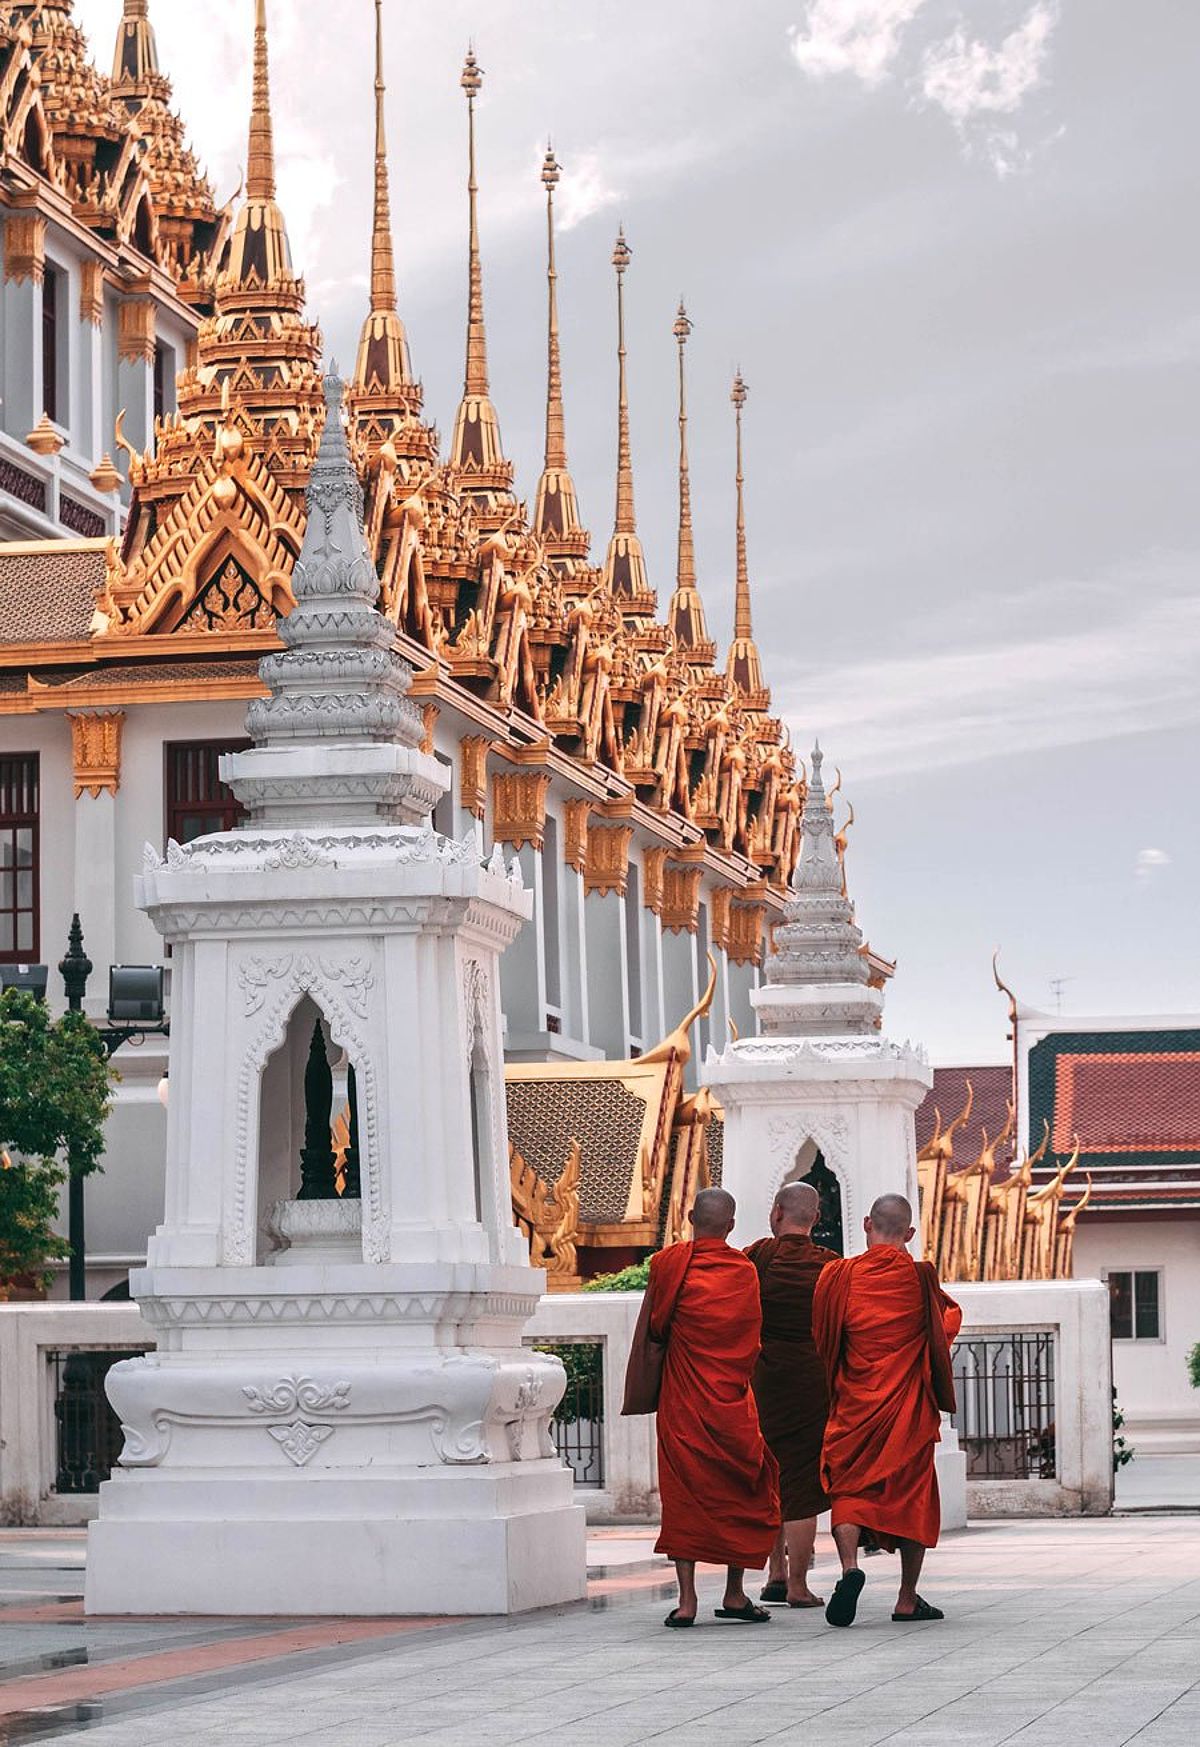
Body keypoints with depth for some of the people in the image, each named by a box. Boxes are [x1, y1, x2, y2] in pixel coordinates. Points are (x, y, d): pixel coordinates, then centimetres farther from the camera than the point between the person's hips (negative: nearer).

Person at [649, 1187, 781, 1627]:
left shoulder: (668, 1263, -5)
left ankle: (687, 1599, -5)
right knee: (743, 1491, 11)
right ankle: (735, 1593, 10)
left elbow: (656, 1327, 5)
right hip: (733, 1400, 0)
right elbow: (753, 1340, 5)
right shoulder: (745, 1271, -3)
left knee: (683, 1493, 3)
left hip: (682, 1398, 0)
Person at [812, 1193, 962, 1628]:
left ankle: (849, 1567, -22)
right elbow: (950, 1319, 14)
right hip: (910, 1406, 0)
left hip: (854, 1404, 0)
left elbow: (822, 1337, 6)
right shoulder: (921, 1278, -6)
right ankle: (907, 1599, 13)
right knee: (913, 1493, 11)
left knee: (848, 1488, 5)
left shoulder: (838, 1276, -6)